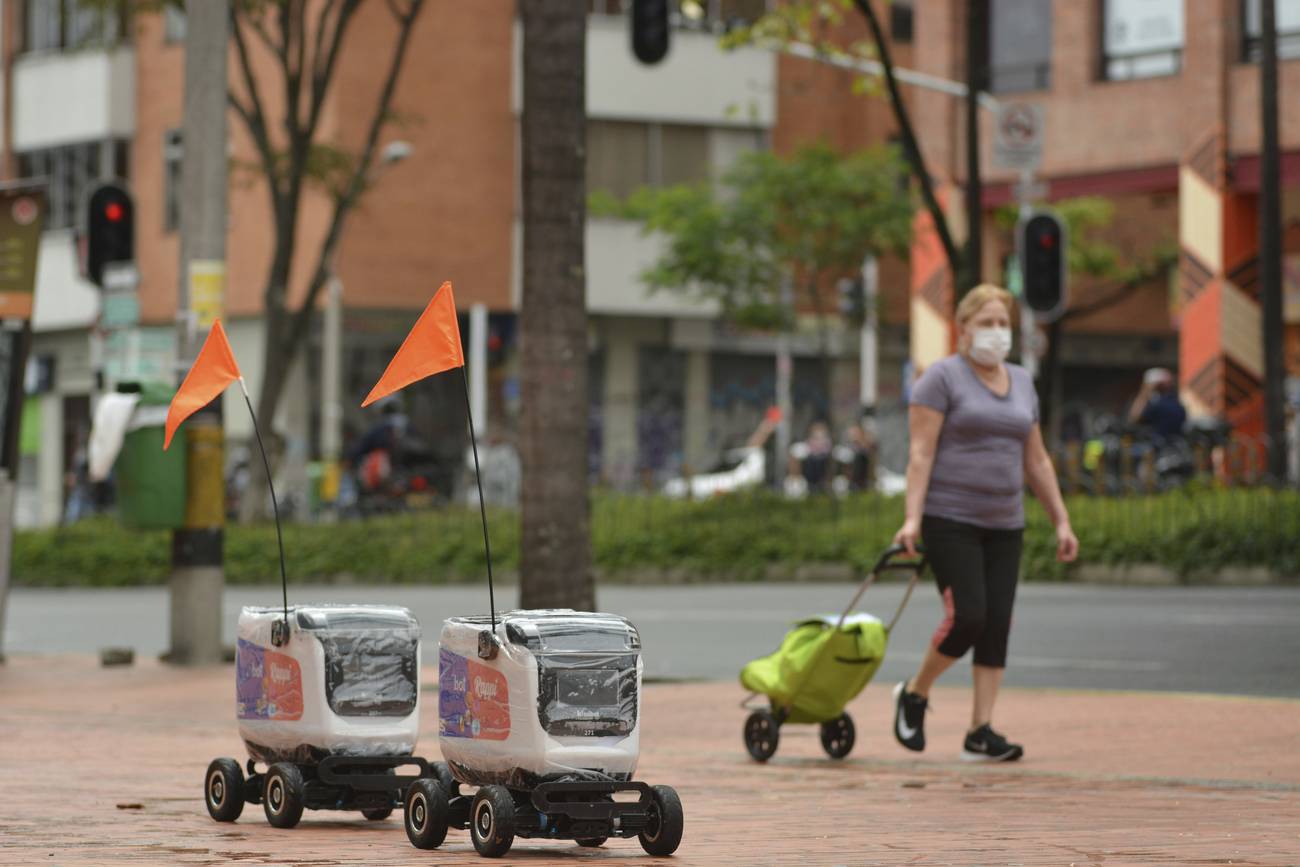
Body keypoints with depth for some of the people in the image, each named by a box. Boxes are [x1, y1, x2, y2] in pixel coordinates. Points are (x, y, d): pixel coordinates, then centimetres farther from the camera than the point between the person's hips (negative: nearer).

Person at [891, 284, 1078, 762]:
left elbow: (1036, 461, 17)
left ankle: (980, 732, 1)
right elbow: (920, 452, -11)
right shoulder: (942, 377, -5)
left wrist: (1061, 521, 11)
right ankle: (914, 694, 9)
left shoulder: (1021, 383, 14)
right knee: (967, 616, -15)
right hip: (949, 520, -6)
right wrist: (912, 517, -20)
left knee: (997, 625, -1)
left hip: (1002, 524, 6)